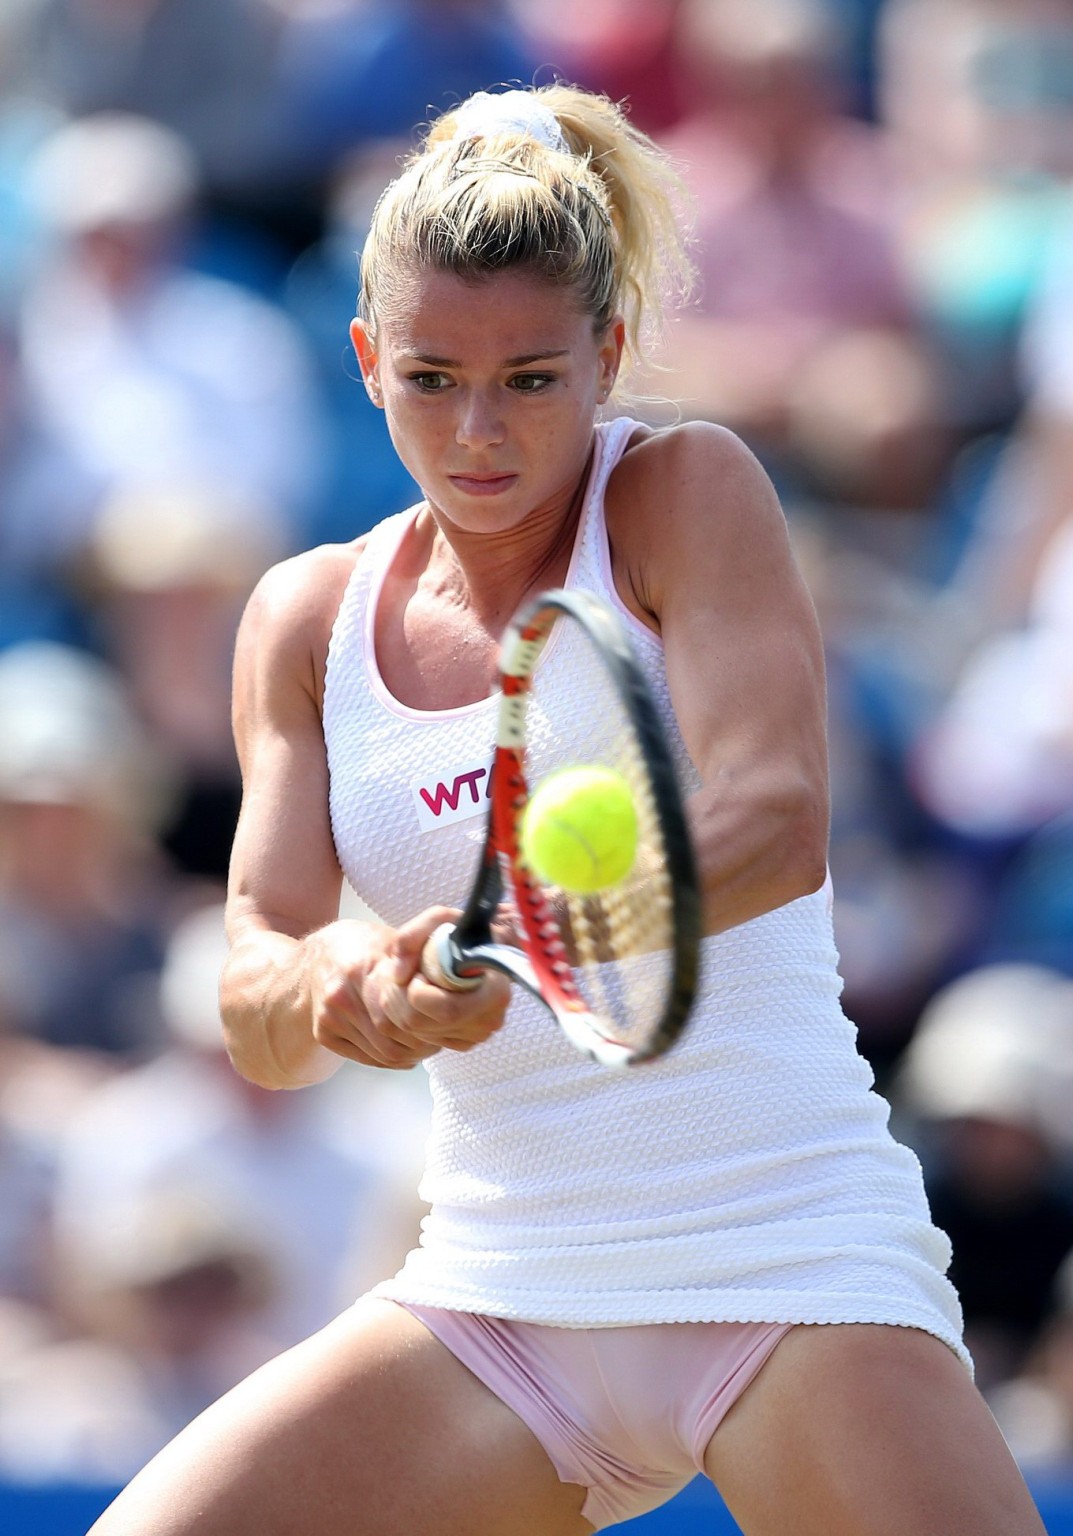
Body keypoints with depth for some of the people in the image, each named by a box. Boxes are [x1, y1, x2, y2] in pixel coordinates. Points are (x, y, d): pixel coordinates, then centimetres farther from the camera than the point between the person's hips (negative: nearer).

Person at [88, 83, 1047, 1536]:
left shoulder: (685, 491, -4)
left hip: (783, 1261, -4)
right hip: (494, 1293, 4)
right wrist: (334, 984, -24)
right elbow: (256, 1011, 1)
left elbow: (778, 819, -20)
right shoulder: (311, 616, 8)